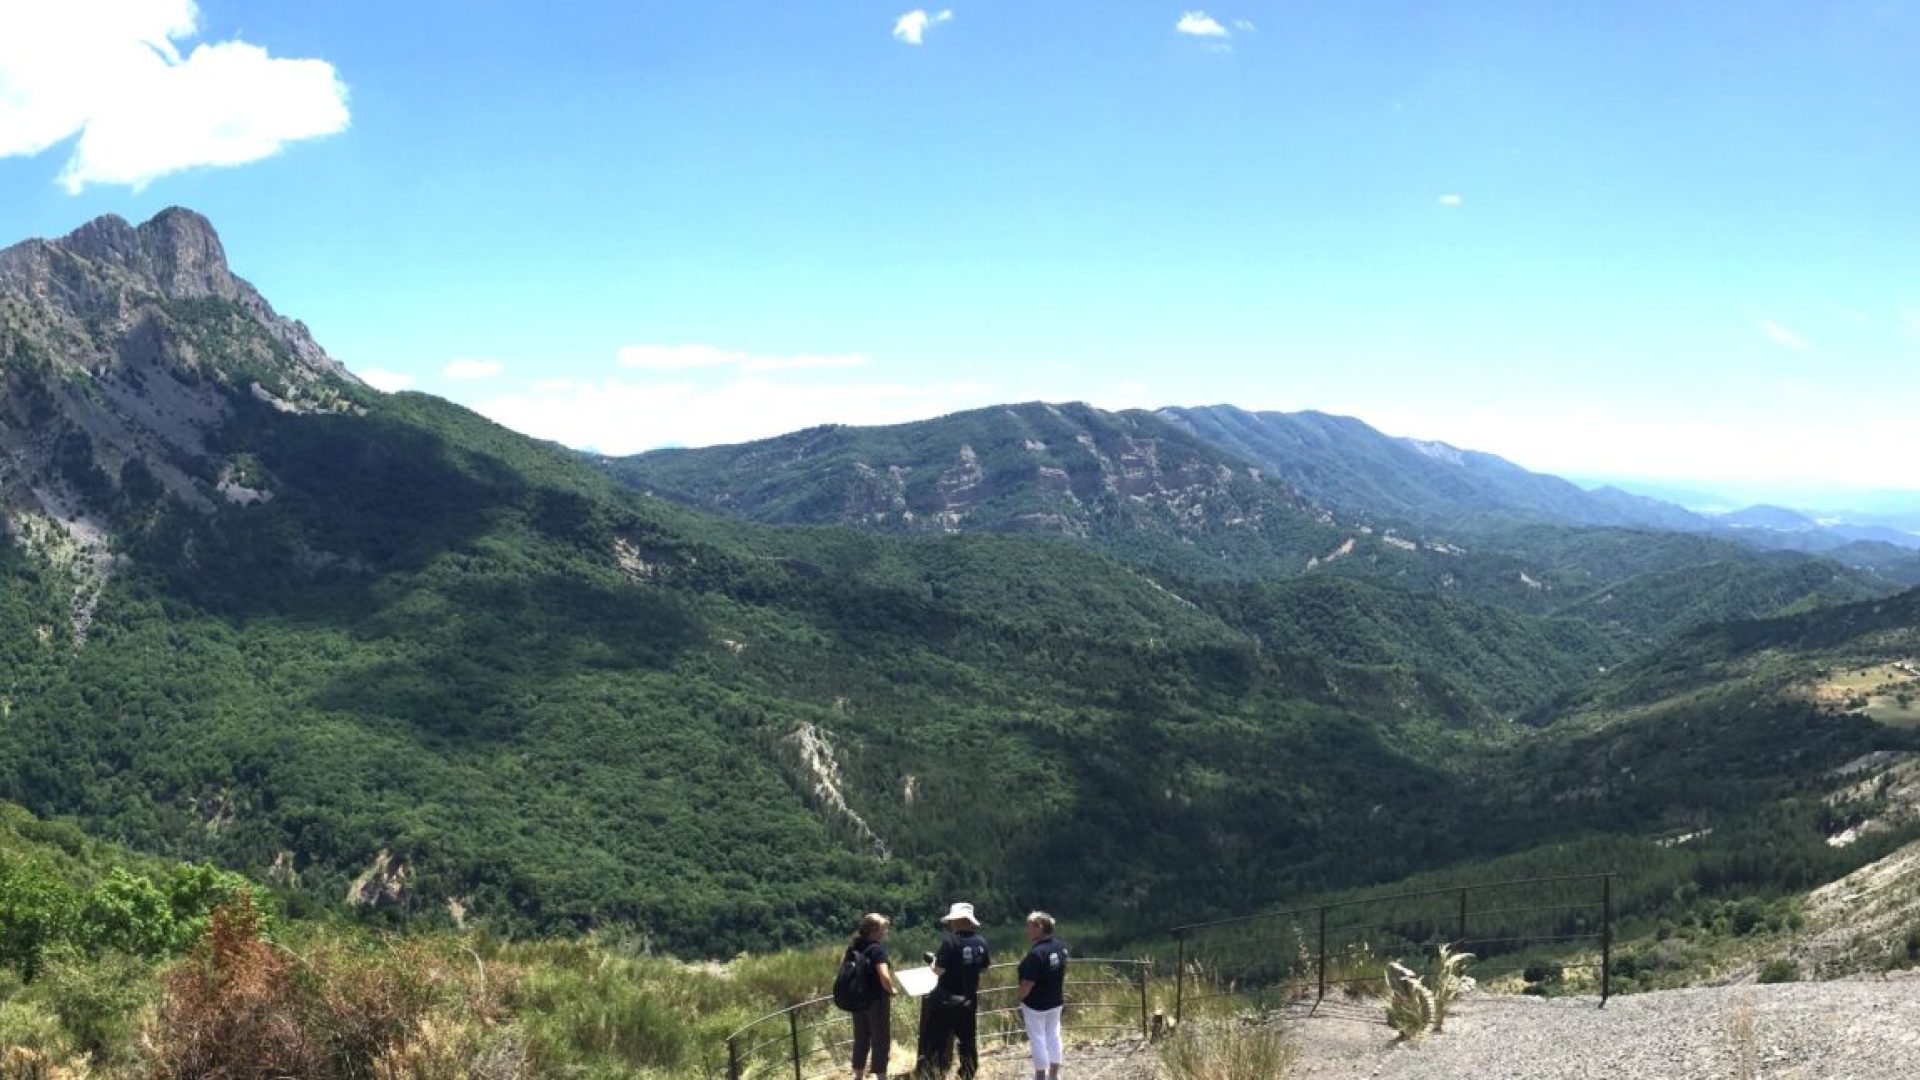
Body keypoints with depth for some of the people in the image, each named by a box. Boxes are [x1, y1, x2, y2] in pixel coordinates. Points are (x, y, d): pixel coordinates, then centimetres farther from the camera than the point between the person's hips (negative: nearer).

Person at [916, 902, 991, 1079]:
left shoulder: (950, 940, -18)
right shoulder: (981, 942, -2)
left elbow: (939, 970, -18)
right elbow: (984, 967, 11)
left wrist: (934, 961, 2)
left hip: (946, 999, -5)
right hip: (969, 999, 5)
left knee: (936, 1040, 4)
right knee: (968, 1041, 17)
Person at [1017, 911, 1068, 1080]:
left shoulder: (1036, 953, -27)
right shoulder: (1060, 947, 0)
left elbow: (1028, 982, -25)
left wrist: (1021, 1000, -10)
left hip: (1036, 1004, -8)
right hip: (1056, 1002, 8)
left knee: (1037, 1039, 4)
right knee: (1053, 1036, 16)